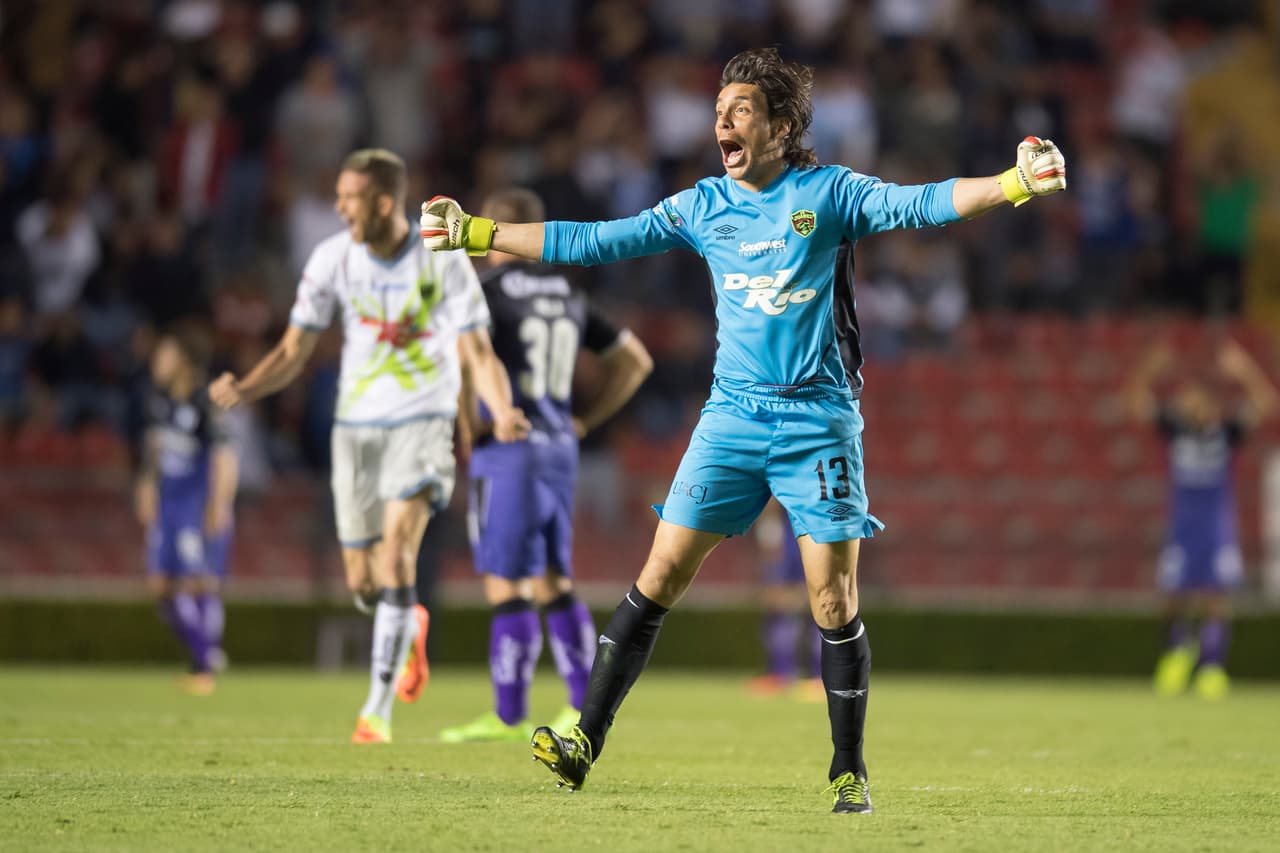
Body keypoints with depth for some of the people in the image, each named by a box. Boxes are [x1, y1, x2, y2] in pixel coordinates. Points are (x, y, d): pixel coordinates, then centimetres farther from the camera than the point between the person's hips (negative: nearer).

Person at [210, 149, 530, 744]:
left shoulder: (443, 259, -11)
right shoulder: (333, 258, -3)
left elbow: (477, 352, -12)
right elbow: (293, 353, 2)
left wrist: (502, 412, -32)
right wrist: (244, 389, -18)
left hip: (422, 424, -3)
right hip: (355, 427, 3)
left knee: (396, 553, -23)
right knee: (364, 583, 3)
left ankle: (378, 709, -18)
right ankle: (411, 627, 40)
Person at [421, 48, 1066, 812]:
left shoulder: (829, 193, -1)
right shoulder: (704, 206, 9)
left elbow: (920, 204, -13)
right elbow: (592, 242, 12)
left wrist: (1017, 183, -29)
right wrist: (476, 233, 11)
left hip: (818, 419, -3)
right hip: (733, 413, 3)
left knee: (834, 597, -5)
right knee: (663, 571, -3)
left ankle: (850, 770, 6)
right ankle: (586, 739, 0)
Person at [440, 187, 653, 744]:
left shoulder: (488, 291, -8)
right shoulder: (569, 297, 13)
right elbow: (635, 361, 20)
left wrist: (466, 423, -13)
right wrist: (586, 420, 19)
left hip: (507, 452, -7)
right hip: (559, 449, 7)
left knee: (505, 586, -5)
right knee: (554, 584, 13)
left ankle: (509, 717, -5)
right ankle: (585, 705, 11)